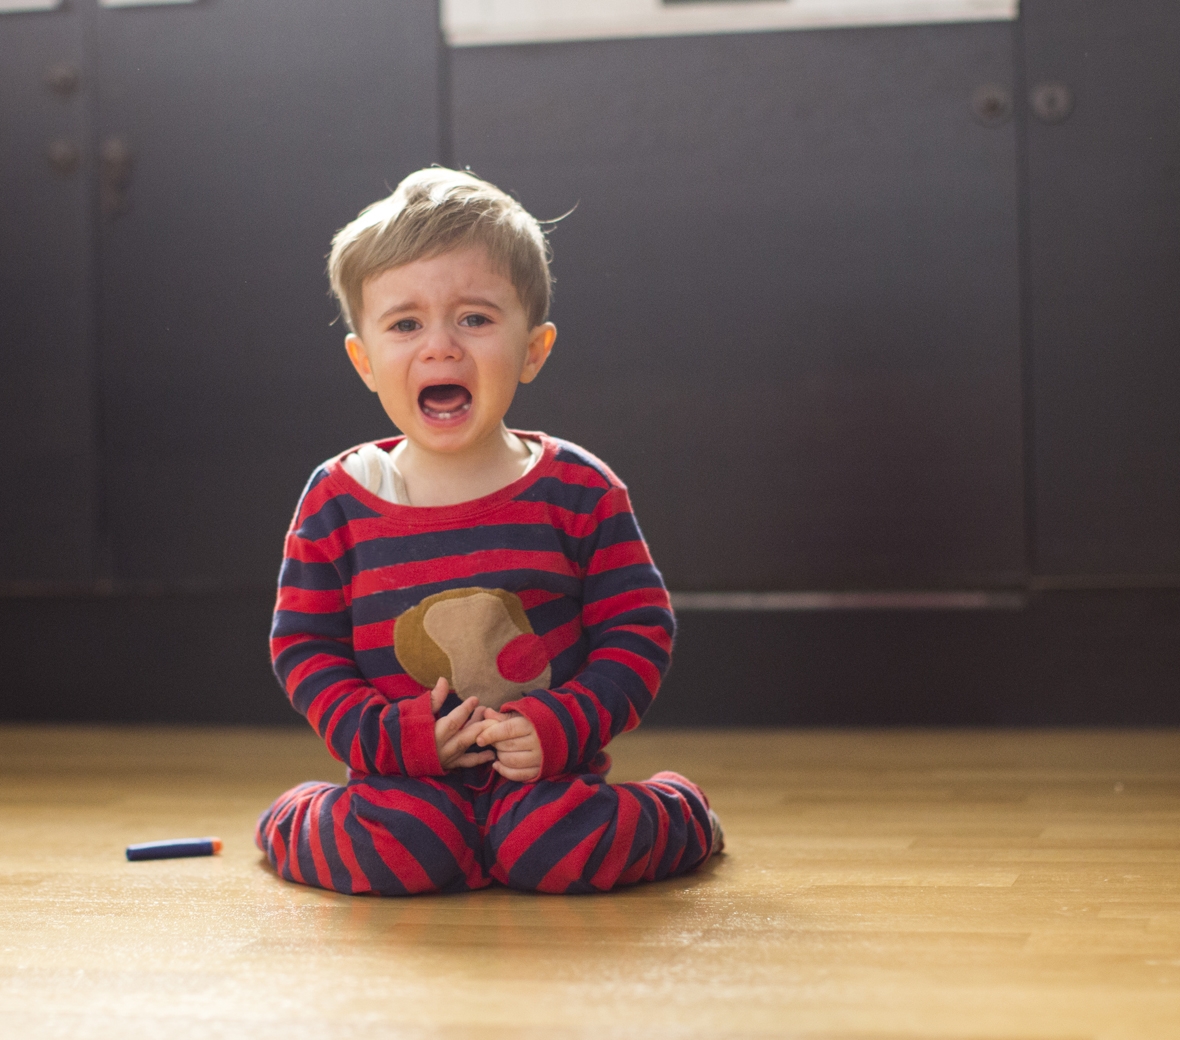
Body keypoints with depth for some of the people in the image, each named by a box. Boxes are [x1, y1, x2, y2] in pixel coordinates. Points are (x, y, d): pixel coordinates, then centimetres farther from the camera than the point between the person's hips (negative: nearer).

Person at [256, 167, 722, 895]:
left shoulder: (578, 491, -3)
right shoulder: (337, 501, -2)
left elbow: (640, 628, -1)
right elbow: (303, 645, 3)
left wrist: (564, 726, -16)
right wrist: (388, 736, -13)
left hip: (543, 767, 0)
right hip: (409, 777, 1)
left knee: (556, 849, -29)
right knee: (396, 846, -29)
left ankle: (678, 811, 7)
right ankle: (296, 821, 9)